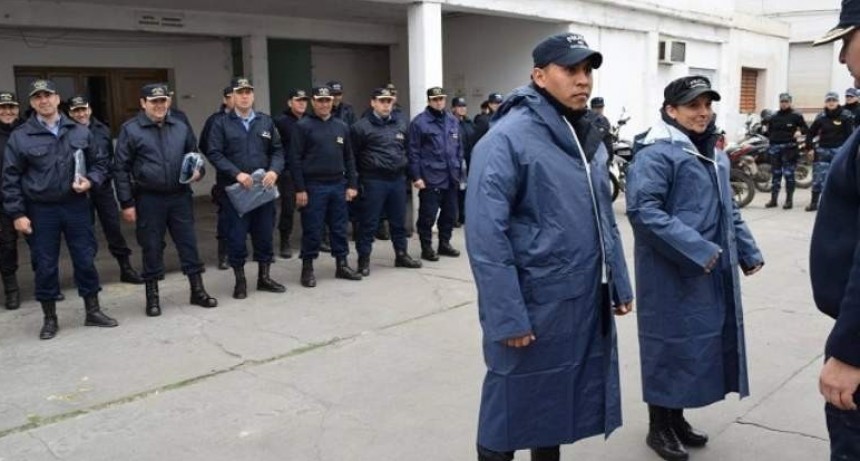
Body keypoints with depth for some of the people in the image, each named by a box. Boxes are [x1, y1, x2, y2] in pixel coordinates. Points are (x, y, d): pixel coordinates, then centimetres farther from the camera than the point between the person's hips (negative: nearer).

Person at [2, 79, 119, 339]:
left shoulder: (79, 132, 4)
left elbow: (100, 161, 12)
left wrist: (91, 181, -8)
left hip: (76, 206, 1)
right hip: (41, 210, -1)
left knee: (86, 260, 7)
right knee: (45, 266, 6)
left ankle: (93, 311, 21)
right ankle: (50, 318, 20)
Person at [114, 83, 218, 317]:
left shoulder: (181, 127, 7)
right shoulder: (130, 129, -4)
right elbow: (121, 168, -3)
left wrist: (198, 171, -4)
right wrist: (127, 203, -7)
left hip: (180, 196, 3)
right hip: (149, 199, -3)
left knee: (188, 242, 7)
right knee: (152, 248, 6)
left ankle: (198, 290, 19)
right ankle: (152, 297, 19)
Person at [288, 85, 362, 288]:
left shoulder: (341, 126, 11)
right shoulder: (302, 126, -4)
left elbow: (349, 157, 13)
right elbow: (295, 159, -8)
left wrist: (352, 184, 6)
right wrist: (300, 189, -13)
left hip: (338, 185, 4)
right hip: (313, 186, -4)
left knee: (339, 228, 11)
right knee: (312, 230, 1)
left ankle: (342, 265, 21)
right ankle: (307, 268, 12)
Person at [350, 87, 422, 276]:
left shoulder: (400, 125, 11)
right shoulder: (361, 126, -6)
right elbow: (353, 155, -5)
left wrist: (404, 169, 14)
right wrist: (357, 179, -6)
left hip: (397, 179, 5)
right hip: (374, 181, -5)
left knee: (399, 221, 14)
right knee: (369, 223, 1)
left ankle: (401, 255, 27)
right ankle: (364, 259, 10)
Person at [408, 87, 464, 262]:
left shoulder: (453, 121, 11)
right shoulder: (419, 122, -6)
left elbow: (459, 148, 17)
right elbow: (413, 152, -8)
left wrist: (459, 172, 13)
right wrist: (416, 176, -12)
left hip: (451, 178, 6)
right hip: (430, 179, -6)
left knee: (450, 214, 13)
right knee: (428, 215, 0)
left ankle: (444, 243, 28)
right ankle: (426, 248, 12)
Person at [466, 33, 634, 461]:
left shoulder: (589, 137, 10)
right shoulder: (507, 138, -15)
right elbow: (486, 237, -20)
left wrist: (619, 284, 13)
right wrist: (508, 317, -20)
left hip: (587, 304, 7)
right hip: (534, 307, -7)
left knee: (558, 400, 20)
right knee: (516, 405, 7)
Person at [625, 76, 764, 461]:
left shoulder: (716, 156, 15)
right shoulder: (656, 154, -14)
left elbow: (729, 210, 24)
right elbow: (642, 210, -24)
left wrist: (748, 251, 16)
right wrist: (696, 250, -25)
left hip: (713, 275, 8)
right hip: (673, 276, -8)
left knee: (698, 344, 15)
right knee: (672, 346, 2)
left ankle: (677, 418, 31)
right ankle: (659, 428, 18)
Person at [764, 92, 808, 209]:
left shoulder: (796, 115, 0)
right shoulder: (774, 116, 12)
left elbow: (806, 129, 1)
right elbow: (769, 131, 20)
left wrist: (800, 132, -18)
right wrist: (770, 138, 5)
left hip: (789, 148, -4)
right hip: (775, 147, 4)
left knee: (789, 174, -4)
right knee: (776, 174, 8)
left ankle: (789, 200, 1)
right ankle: (773, 199, 12)